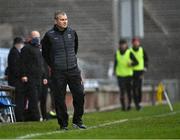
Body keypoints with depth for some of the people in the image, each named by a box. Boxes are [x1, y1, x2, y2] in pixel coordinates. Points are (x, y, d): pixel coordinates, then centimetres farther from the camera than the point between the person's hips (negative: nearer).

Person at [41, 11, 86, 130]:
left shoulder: (72, 32, 5)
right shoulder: (49, 35, -5)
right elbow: (45, 53, 8)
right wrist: (52, 65, 9)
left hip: (73, 70, 3)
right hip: (58, 72, -3)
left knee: (79, 94, -2)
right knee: (60, 99, -1)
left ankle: (77, 121, 12)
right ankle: (63, 124, 9)